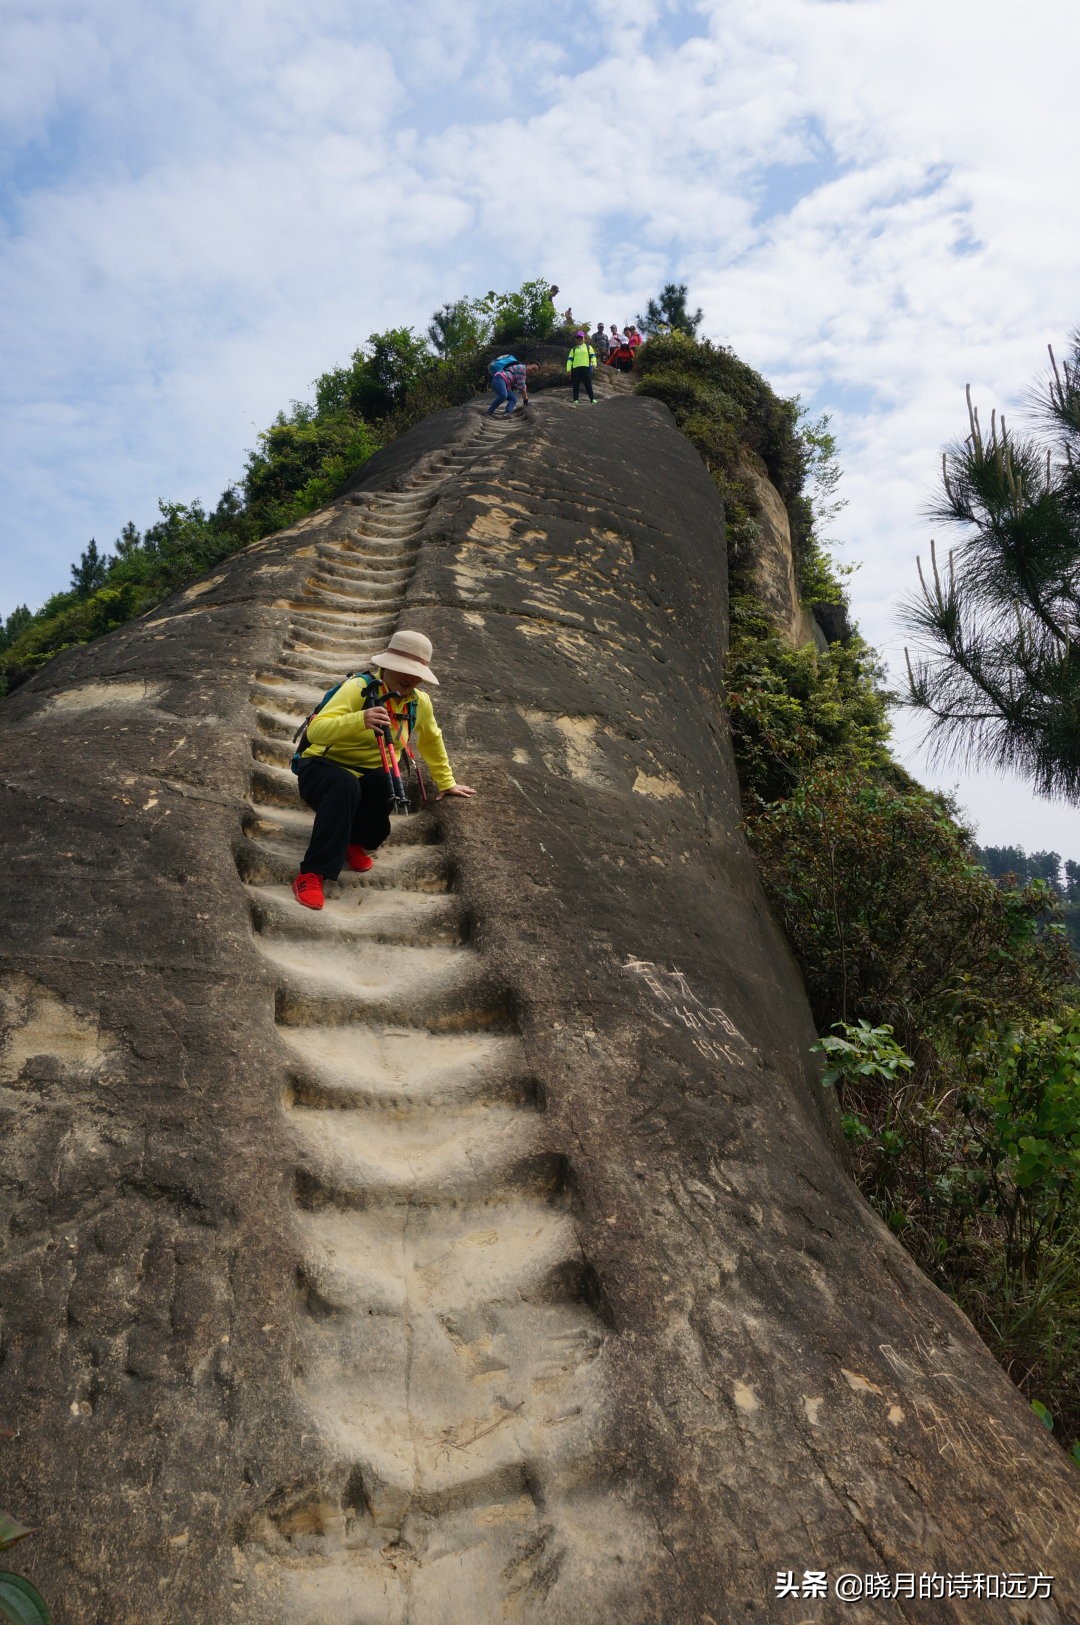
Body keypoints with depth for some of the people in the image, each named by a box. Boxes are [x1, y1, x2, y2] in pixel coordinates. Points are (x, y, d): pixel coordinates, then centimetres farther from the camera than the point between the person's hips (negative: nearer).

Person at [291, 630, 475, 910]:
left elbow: (432, 741, 21)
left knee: (389, 784, -33)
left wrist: (446, 782, 27)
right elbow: (315, 731, -30)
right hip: (322, 768, -4)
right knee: (345, 785, -41)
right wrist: (360, 719, -46)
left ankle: (357, 843, -3)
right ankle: (311, 875, -36)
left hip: (370, 776, 4)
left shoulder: (420, 702, 0)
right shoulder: (359, 688, -17)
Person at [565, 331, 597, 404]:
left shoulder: (588, 347, 17)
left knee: (588, 384, -4)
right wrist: (568, 369, 2)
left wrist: (594, 364, -9)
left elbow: (593, 356, 8)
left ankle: (592, 399, -2)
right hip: (576, 368, 2)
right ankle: (576, 399, 5)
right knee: (576, 385, 0)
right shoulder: (573, 349, 19)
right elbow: (570, 359, 14)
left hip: (586, 368, -1)